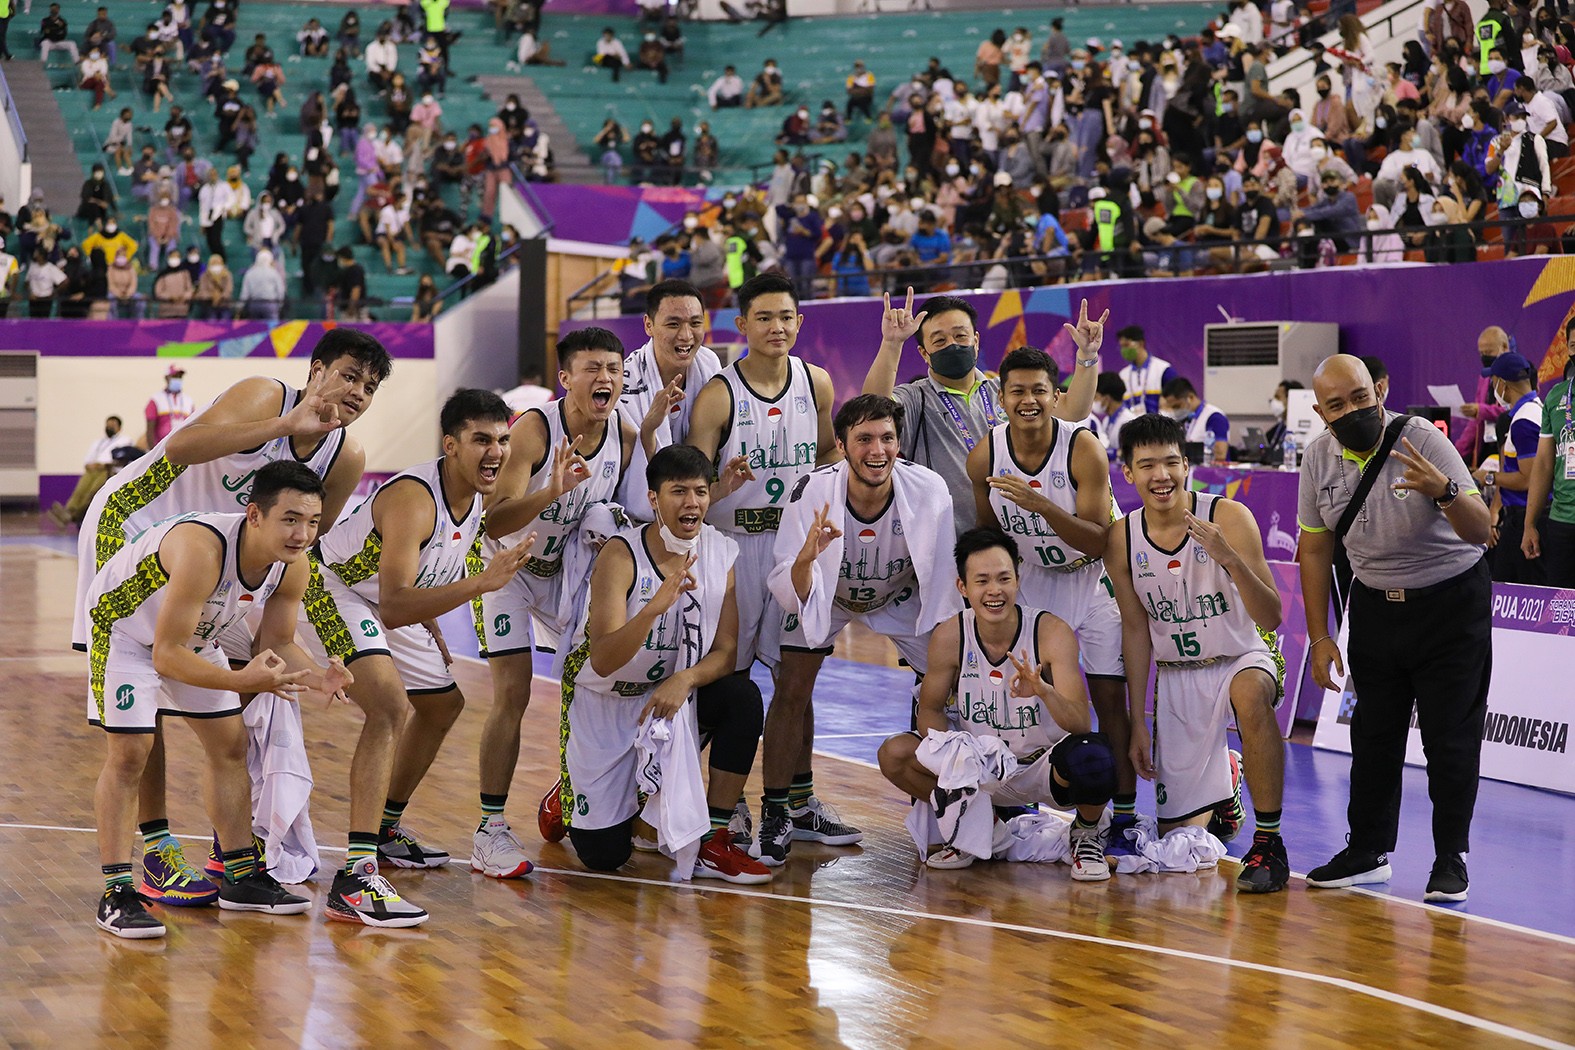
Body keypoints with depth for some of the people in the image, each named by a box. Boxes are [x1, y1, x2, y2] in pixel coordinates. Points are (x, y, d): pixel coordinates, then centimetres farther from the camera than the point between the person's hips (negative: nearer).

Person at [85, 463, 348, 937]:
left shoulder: (293, 567, -21)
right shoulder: (201, 550, -43)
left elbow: (278, 643, -6)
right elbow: (165, 655, -40)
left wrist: (317, 677, -26)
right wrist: (240, 681, -51)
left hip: (194, 635, 8)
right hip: (126, 628, -7)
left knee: (230, 744, 9)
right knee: (128, 752, -15)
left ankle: (240, 877, 20)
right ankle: (115, 893, -9)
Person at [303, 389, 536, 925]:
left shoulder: (476, 493, -5)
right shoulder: (414, 498, -34)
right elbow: (393, 610, -43)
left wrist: (433, 638, 20)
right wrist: (481, 583, -50)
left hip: (401, 600, 10)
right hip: (337, 592, -10)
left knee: (442, 704, 22)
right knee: (391, 704, -31)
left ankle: (386, 829, 43)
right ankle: (356, 877, -38)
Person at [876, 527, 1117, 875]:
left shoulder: (1051, 632, -19)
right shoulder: (949, 636, -12)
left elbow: (1080, 724, -25)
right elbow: (929, 710, -1)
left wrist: (1044, 691, -47)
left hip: (1044, 766, -3)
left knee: (1091, 756, -37)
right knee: (894, 755, -18)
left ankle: (1086, 834, 0)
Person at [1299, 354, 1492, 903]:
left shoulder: (1422, 440, -22)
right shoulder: (1318, 457, -8)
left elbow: (1481, 530, -27)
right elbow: (1315, 550, 4)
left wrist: (1445, 491, -47)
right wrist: (1319, 637, 2)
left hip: (1451, 603, -4)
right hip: (1375, 605, 4)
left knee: (1450, 735, -3)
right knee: (1372, 731, 9)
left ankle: (1451, 859, 6)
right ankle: (1368, 851, 20)